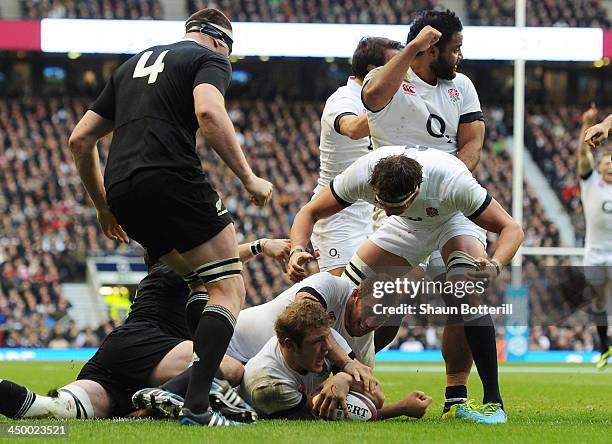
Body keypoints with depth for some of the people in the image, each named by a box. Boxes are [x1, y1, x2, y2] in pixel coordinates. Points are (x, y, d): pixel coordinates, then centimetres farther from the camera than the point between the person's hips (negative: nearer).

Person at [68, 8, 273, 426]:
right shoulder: (211, 59, 9)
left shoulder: (133, 64, 30)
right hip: (173, 180, -7)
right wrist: (249, 178, -9)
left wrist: (103, 207, 35)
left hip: (122, 193, 7)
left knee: (201, 283, 22)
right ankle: (196, 405, -19)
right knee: (229, 289, -3)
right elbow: (208, 112, -15)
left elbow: (80, 139, 27)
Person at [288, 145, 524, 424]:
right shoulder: (361, 174, -34)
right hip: (408, 225, 4)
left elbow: (511, 229, -35)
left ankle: (493, 402, -24)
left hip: (455, 218, -4)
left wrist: (494, 266, -55)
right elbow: (310, 213, -19)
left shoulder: (452, 181, -42)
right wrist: (297, 252, -40)